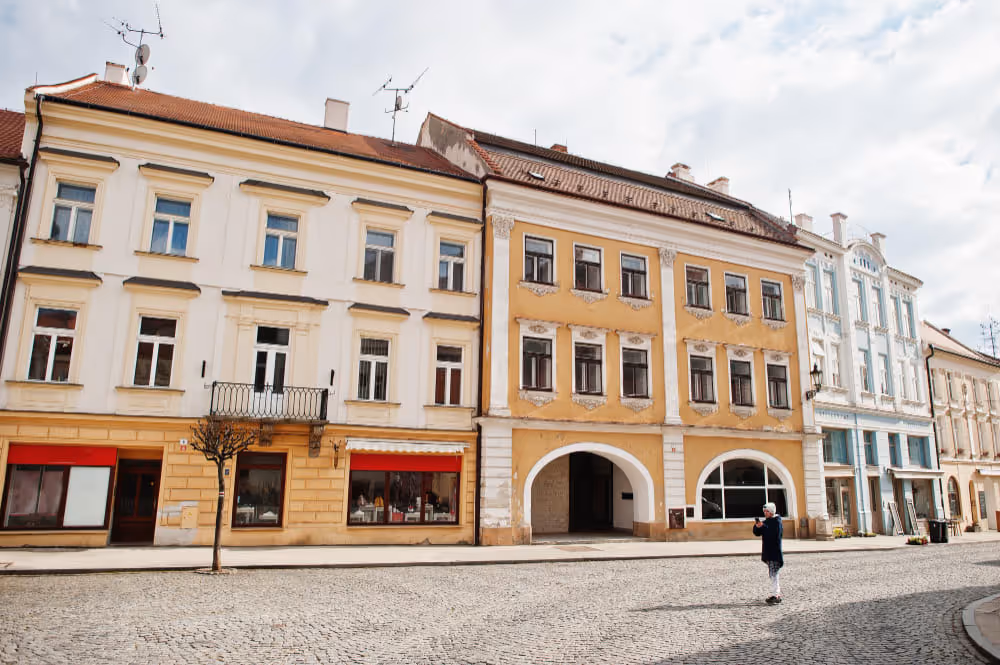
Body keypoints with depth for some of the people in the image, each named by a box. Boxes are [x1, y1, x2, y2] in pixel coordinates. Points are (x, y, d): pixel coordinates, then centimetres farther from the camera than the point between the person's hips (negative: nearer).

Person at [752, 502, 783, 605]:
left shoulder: (776, 521, -8)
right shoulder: (766, 521, 15)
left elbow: (775, 534, -23)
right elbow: (757, 533, 12)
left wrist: (763, 526, -26)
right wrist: (757, 526, -7)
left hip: (775, 552, -9)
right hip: (767, 552, 9)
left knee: (773, 574, -12)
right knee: (771, 574, 13)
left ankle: (774, 595, -13)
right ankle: (778, 594, 20)